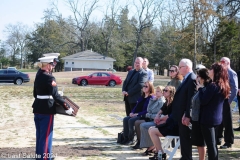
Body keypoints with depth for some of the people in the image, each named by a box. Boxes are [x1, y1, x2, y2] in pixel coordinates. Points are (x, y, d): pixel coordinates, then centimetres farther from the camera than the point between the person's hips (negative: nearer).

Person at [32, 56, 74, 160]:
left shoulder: (38, 76, 9)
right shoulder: (49, 78, -17)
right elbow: (56, 95, -22)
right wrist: (67, 108, -18)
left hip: (37, 108, 9)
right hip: (47, 109, -9)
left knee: (39, 134, 18)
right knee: (46, 135, 0)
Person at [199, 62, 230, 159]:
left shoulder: (212, 86, -19)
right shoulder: (223, 86, 8)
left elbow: (203, 101, -19)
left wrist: (200, 88, -6)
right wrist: (203, 89, 11)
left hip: (208, 118, -9)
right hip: (217, 118, 9)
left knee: (210, 145, -2)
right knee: (213, 144, 18)